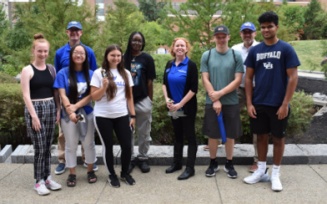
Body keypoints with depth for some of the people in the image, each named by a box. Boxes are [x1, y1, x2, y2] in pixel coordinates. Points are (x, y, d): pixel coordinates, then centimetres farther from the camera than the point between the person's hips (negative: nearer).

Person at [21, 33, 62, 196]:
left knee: (48, 147, 10)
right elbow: (26, 95, -11)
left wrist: (58, 109, 4)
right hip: (35, 109, -4)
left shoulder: (51, 69, 8)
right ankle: (39, 181, 10)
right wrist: (34, 115, -16)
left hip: (50, 108, 5)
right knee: (39, 148, -3)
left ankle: (47, 178, 22)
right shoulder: (27, 70, -6)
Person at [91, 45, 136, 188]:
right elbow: (94, 97, -4)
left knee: (127, 146, 1)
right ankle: (112, 175, 25)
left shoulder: (126, 73, 7)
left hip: (122, 116, 3)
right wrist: (104, 87, -21)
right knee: (108, 146, 7)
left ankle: (125, 173, 24)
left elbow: (129, 96, 10)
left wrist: (132, 115, 6)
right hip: (103, 116, -2)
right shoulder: (99, 73, -3)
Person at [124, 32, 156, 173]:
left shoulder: (147, 58, -1)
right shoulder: (124, 58, 4)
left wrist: (150, 100, 0)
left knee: (144, 132, 8)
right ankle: (130, 158, 22)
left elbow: (150, 82, 0)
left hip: (143, 100, -2)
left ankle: (143, 158, 22)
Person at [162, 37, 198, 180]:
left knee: (190, 137, 3)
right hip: (173, 107, 6)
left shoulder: (191, 65, -11)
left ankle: (190, 168, 10)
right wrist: (167, 99, -4)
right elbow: (165, 83, 12)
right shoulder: (169, 65, 5)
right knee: (177, 136, 17)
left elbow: (193, 89, -15)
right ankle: (177, 163, 30)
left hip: (187, 108, -5)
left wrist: (180, 104, -17)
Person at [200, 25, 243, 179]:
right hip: (211, 102, 0)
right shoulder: (207, 55, 2)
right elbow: (205, 80, -3)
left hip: (231, 102, 0)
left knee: (230, 135, 8)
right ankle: (213, 163, 23)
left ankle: (229, 164, 23)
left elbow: (238, 80, -5)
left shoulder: (236, 56, 1)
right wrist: (215, 100, -10)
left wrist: (220, 93, -14)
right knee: (213, 135, 7)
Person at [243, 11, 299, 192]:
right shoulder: (255, 51, 4)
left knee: (278, 138, 8)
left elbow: (293, 78, -8)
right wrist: (249, 103, -1)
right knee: (261, 136, 13)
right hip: (259, 103, 3)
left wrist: (285, 104, -13)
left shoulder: (286, 49, -6)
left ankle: (275, 174, 21)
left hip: (278, 104, -3)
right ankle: (261, 170, 28)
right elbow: (248, 78, 6)